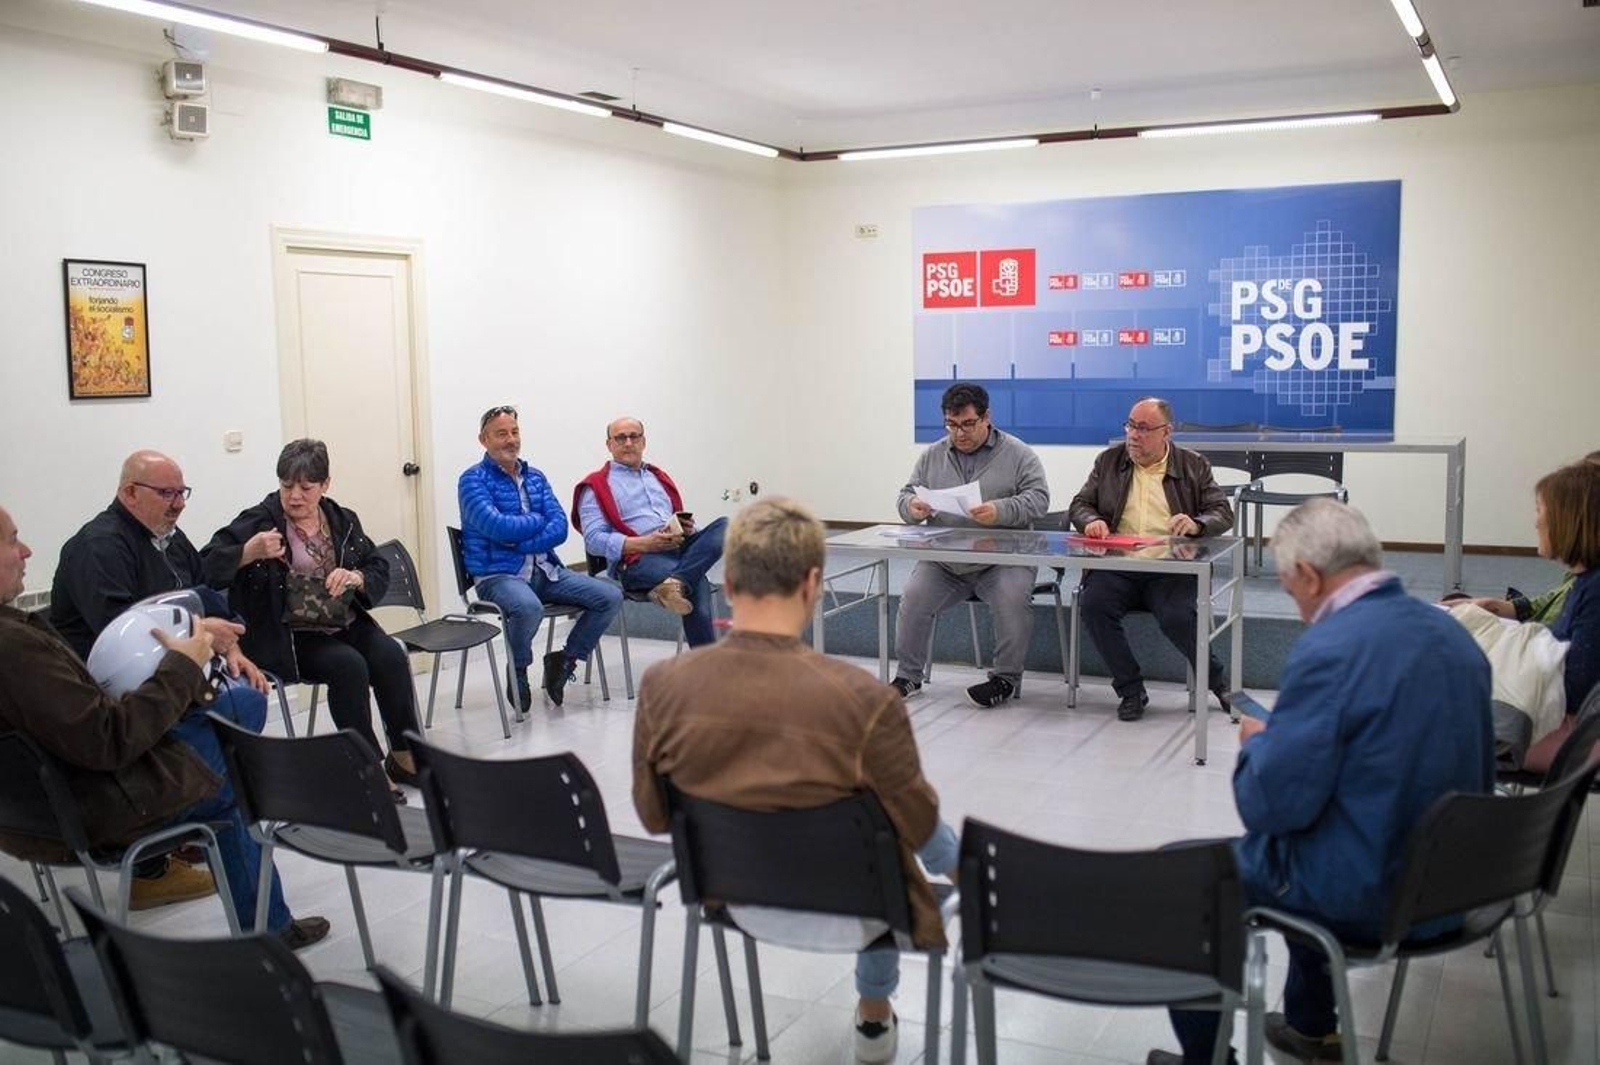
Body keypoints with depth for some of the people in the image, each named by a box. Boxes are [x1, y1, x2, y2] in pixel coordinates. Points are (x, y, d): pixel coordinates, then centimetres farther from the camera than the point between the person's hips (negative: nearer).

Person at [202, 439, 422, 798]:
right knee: (349, 665, -29)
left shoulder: (342, 521, 9)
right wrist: (249, 553, -29)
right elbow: (206, 569, -12)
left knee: (391, 656, -21)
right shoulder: (258, 521, -4)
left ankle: (406, 757, -7)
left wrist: (356, 577, -12)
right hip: (287, 635, -4)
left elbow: (380, 572, 11)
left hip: (345, 624, 5)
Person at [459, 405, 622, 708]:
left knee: (611, 596, -8)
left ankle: (564, 660, 10)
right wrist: (538, 520, -2)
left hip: (545, 571, 6)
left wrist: (519, 542, -13)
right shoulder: (473, 480, -2)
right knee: (529, 607, -38)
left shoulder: (535, 477, 16)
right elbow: (497, 527, -18)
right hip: (499, 576, -6)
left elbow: (559, 529, 3)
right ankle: (518, 673, -7)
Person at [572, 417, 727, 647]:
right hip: (636, 559, -6)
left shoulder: (659, 477, 30)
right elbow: (593, 541, -4)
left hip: (678, 546, 6)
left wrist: (687, 529, 3)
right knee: (696, 584, -35)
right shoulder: (596, 486, 10)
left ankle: (675, 583, -41)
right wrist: (645, 543, -17)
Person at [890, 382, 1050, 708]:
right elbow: (906, 495, 13)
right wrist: (913, 507, -13)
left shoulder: (1019, 454, 3)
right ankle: (908, 675, 0)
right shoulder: (932, 456, 13)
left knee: (1013, 598, -30)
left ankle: (1006, 678, -8)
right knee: (913, 597, -20)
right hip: (943, 560, 3)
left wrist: (1000, 511, -27)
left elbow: (1038, 498, -7)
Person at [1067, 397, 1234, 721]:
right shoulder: (1109, 460, 17)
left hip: (1171, 569, -2)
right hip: (1116, 566, 2)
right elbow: (1079, 504, 17)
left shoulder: (1193, 465, 12)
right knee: (1093, 604, -28)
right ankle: (1131, 691, -12)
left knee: (1177, 618, -29)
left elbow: (1223, 513, 9)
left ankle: (1218, 681, 1)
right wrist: (1091, 521, -7)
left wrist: (1197, 524, -14)